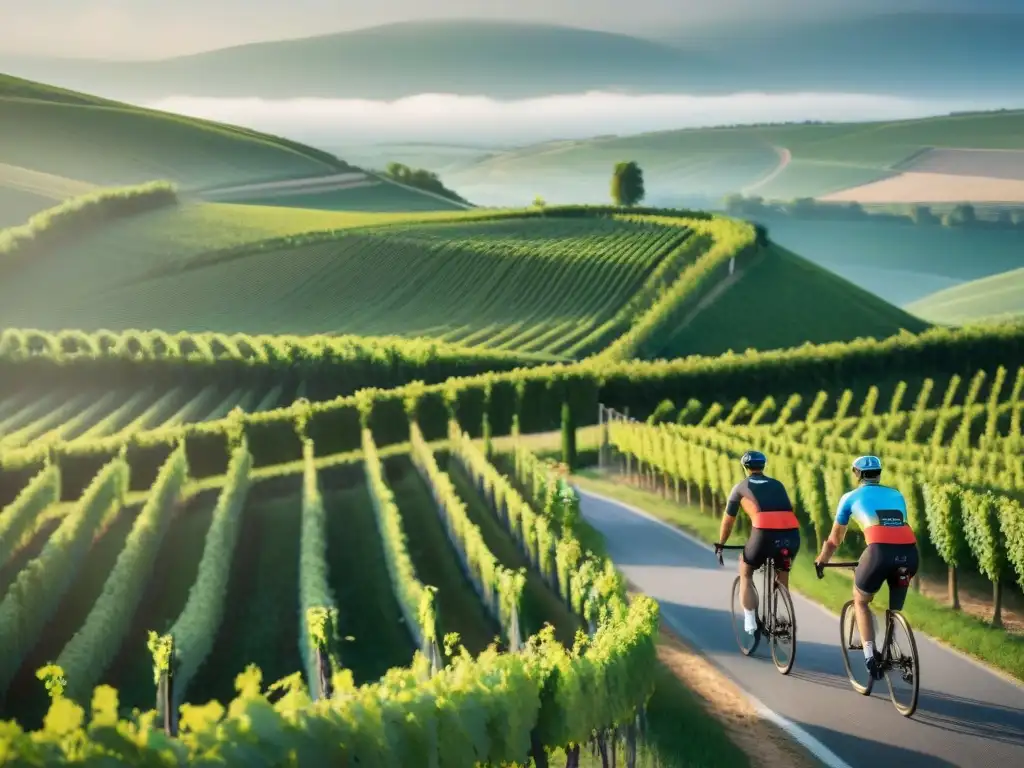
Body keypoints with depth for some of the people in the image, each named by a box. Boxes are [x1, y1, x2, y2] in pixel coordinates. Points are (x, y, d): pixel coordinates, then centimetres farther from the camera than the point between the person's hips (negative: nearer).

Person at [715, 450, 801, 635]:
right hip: (791, 535, 3)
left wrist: (720, 544, 43)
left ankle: (750, 622, 14)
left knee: (745, 573, 23)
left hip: (764, 534, -3)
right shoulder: (777, 485, 29)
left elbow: (728, 521, 28)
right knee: (782, 580, 27)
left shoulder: (741, 487, 21)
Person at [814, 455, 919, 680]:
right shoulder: (896, 495, 30)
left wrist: (821, 560, 47)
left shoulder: (851, 497, 21)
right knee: (895, 610, 26)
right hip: (909, 552, 3)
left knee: (860, 602, 21)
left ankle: (870, 654, 7)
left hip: (880, 550, -3)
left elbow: (835, 539, 30)